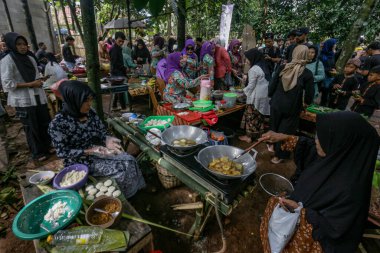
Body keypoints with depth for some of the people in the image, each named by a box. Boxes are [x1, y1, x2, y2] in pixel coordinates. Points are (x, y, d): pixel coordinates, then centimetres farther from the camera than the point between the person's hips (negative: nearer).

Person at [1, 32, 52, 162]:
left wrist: (40, 79, -2)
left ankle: (47, 146, 30)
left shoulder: (30, 58, 10)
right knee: (32, 128, 4)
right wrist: (31, 84, -17)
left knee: (45, 123, 11)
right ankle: (37, 153, 19)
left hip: (38, 96, 6)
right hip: (23, 100, -6)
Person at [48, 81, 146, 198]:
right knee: (121, 169, -16)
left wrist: (107, 140, -19)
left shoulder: (90, 112, -4)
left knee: (129, 161, -8)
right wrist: (89, 151, -26)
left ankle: (134, 192, 15)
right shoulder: (58, 123, -22)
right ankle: (122, 197, 13)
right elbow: (62, 152, -18)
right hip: (81, 161, -6)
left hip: (99, 149, 6)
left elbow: (101, 131, 4)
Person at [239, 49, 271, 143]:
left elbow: (251, 86, -14)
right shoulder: (264, 67, 11)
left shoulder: (253, 69, -14)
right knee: (260, 116, 16)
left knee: (251, 116, 3)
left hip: (256, 97, -8)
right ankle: (259, 134, 26)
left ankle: (249, 136, 12)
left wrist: (243, 90, 2)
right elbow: (262, 84, 12)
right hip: (264, 96, 8)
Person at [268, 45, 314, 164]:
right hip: (292, 107, -2)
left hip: (276, 104, 2)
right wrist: (306, 102, 16)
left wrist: (272, 97, 14)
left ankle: (273, 146, 42)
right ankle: (279, 155, 22)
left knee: (274, 127, 22)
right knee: (285, 131, 11)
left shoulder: (282, 68, -6)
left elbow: (272, 85, -3)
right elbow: (309, 94, -5)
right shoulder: (307, 74, -9)